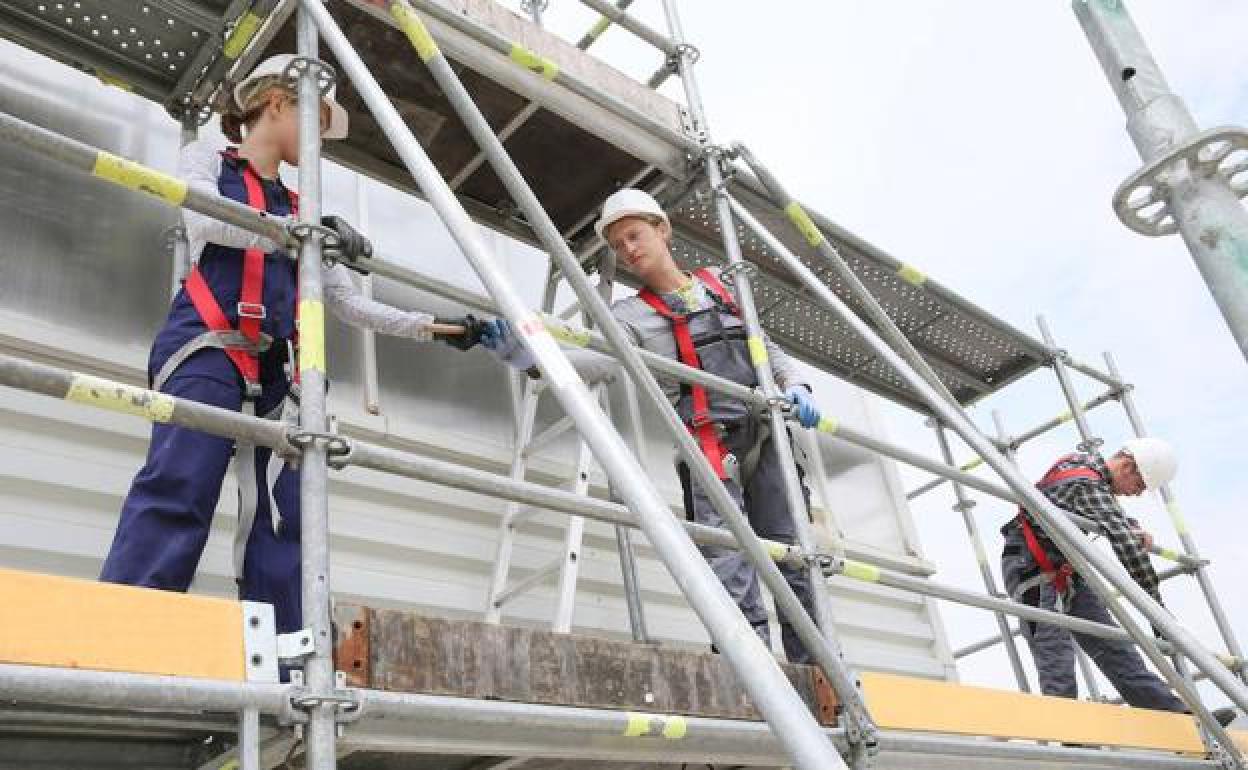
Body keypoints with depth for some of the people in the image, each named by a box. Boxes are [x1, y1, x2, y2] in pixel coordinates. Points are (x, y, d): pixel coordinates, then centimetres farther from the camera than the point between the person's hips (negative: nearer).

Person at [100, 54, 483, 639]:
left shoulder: (296, 210, 27)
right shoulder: (207, 159, 14)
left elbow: (349, 303, 24)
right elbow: (205, 221, -10)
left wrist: (435, 326, 19)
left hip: (272, 369, 6)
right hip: (206, 349, -5)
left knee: (282, 515, -5)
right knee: (177, 492, -23)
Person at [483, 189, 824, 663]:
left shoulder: (719, 287, 17)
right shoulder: (634, 315, 5)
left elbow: (767, 349, 25)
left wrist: (794, 384, 5)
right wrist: (524, 349, -33)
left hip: (767, 433, 4)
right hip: (712, 442, -3)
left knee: (795, 558, 3)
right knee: (730, 570, -14)